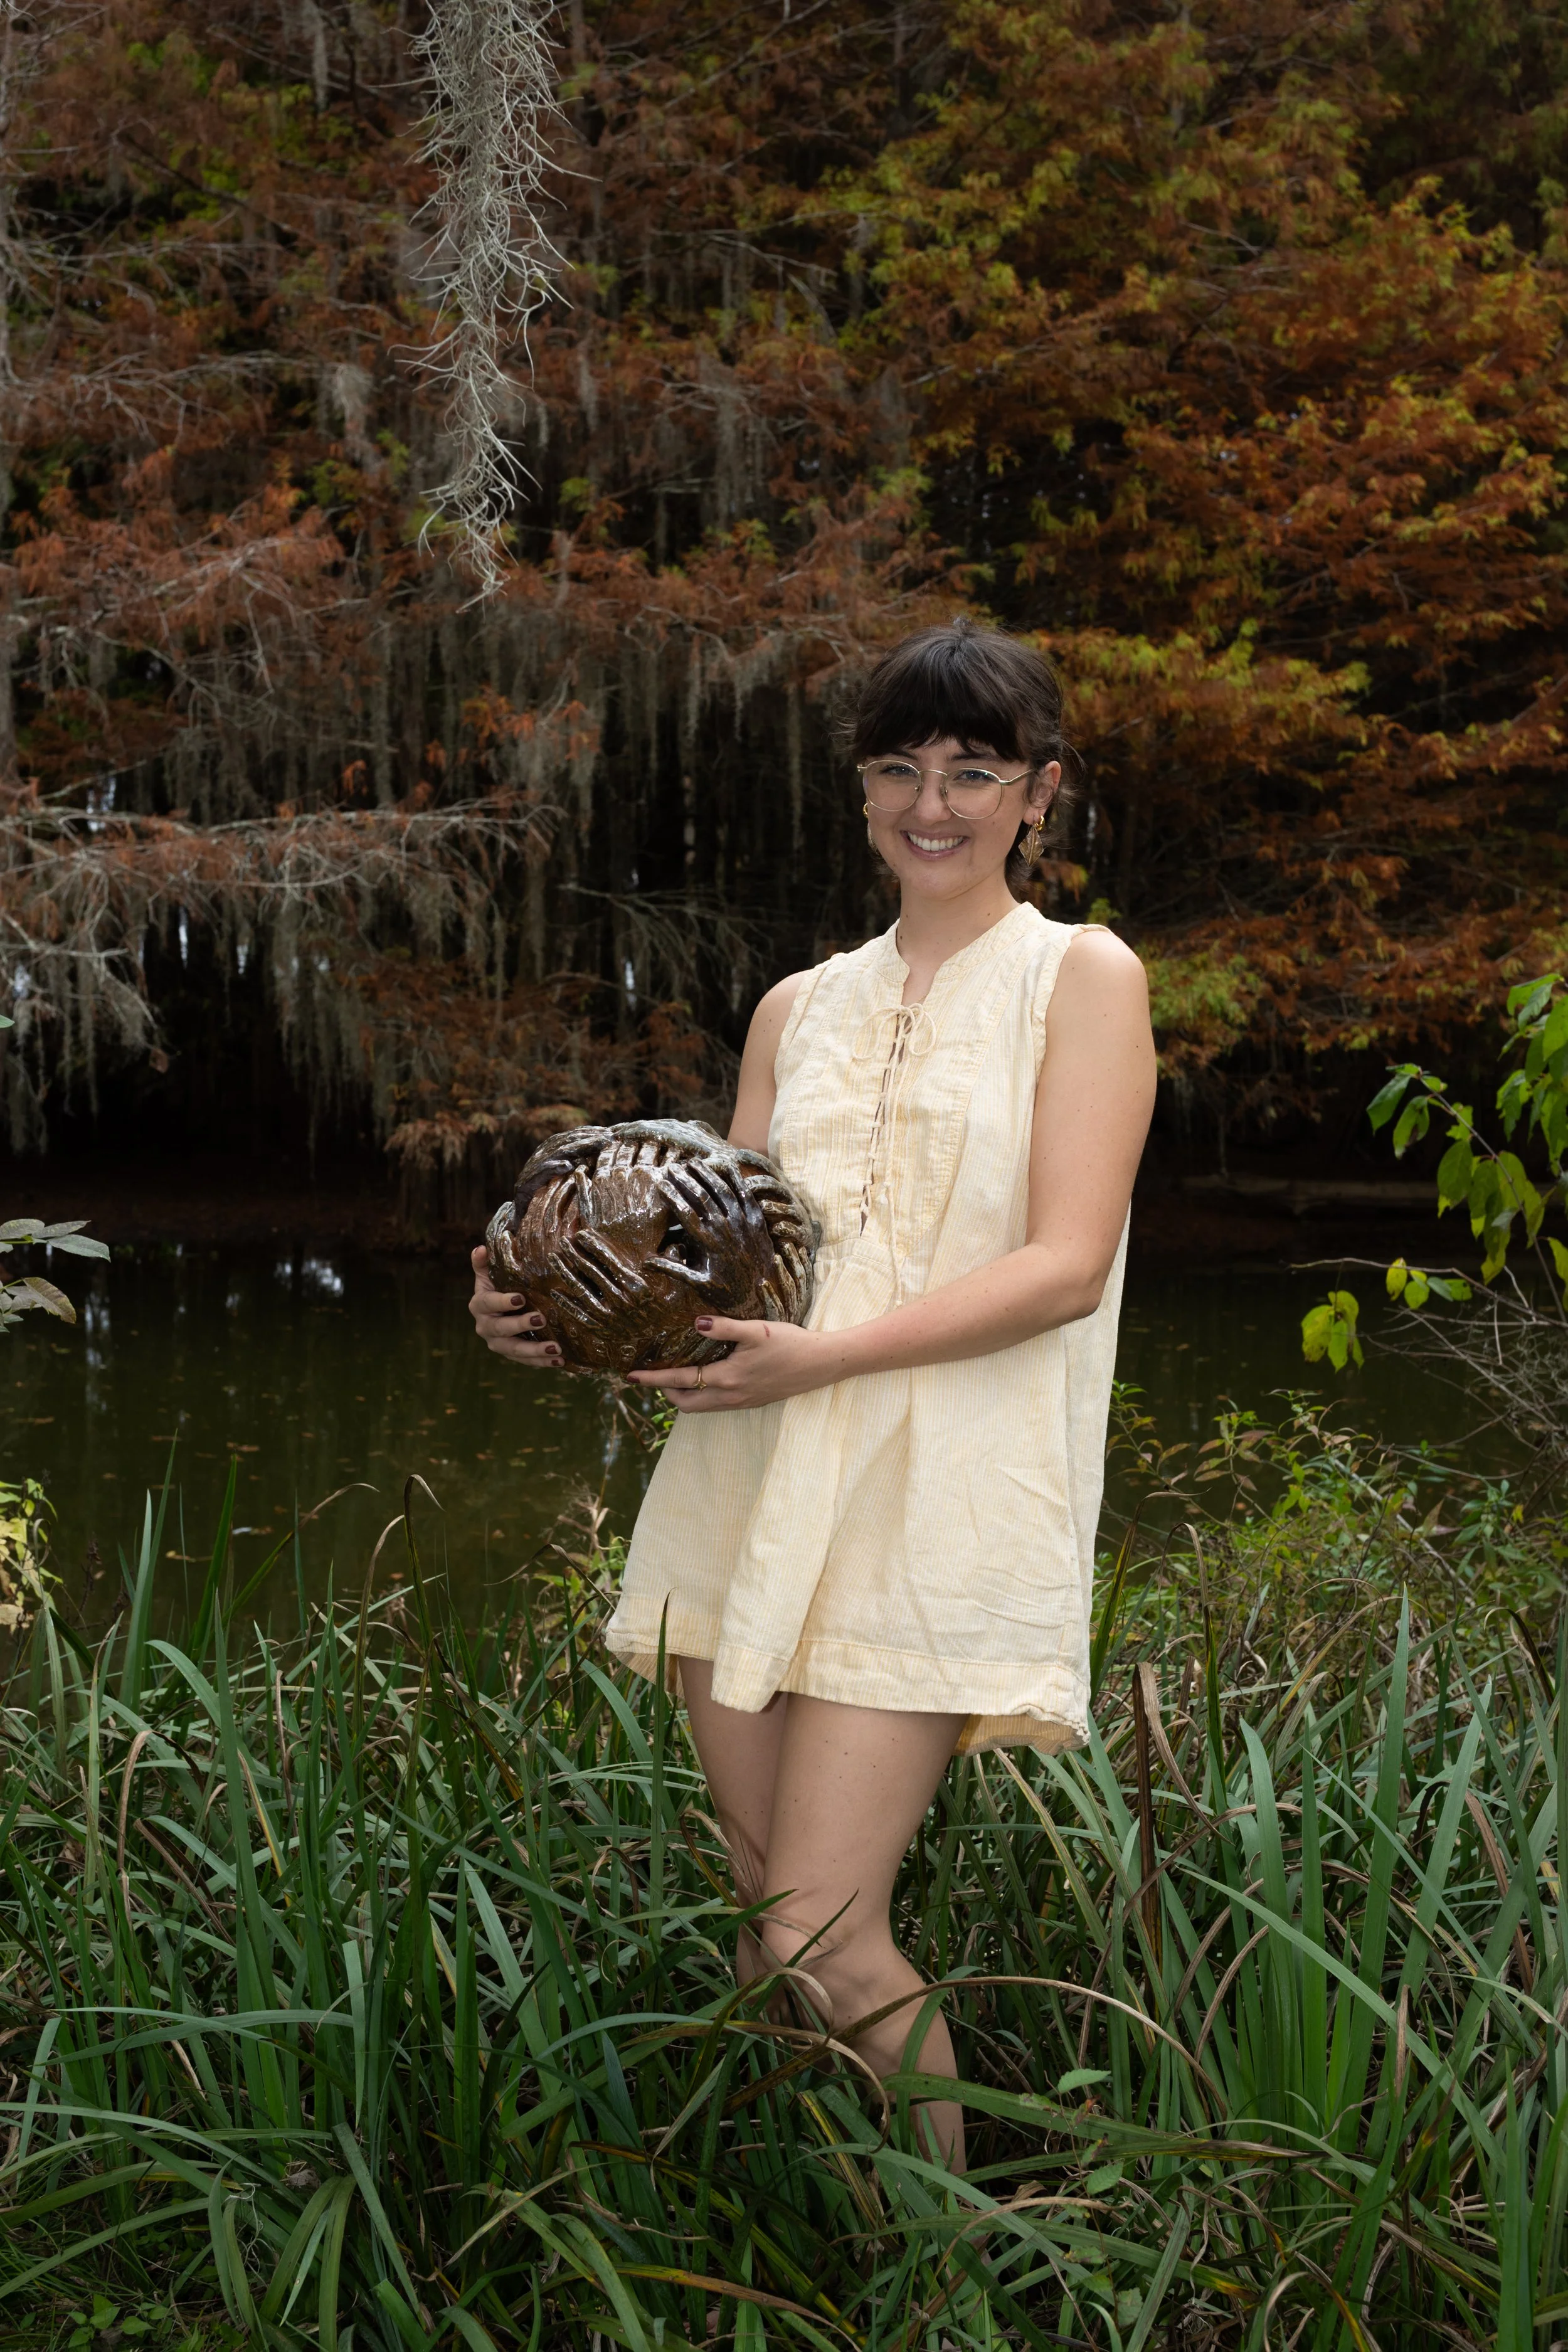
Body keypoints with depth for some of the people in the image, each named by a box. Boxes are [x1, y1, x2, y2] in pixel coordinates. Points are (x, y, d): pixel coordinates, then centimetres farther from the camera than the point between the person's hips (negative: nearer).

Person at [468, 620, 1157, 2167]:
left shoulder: (1081, 978, 4)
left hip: (933, 1504, -5)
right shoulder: (800, 1008, 20)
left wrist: (825, 1355, -18)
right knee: (762, 1913, 6)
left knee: (820, 1942, -11)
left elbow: (1066, 1267, -7)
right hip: (750, 1483, 5)